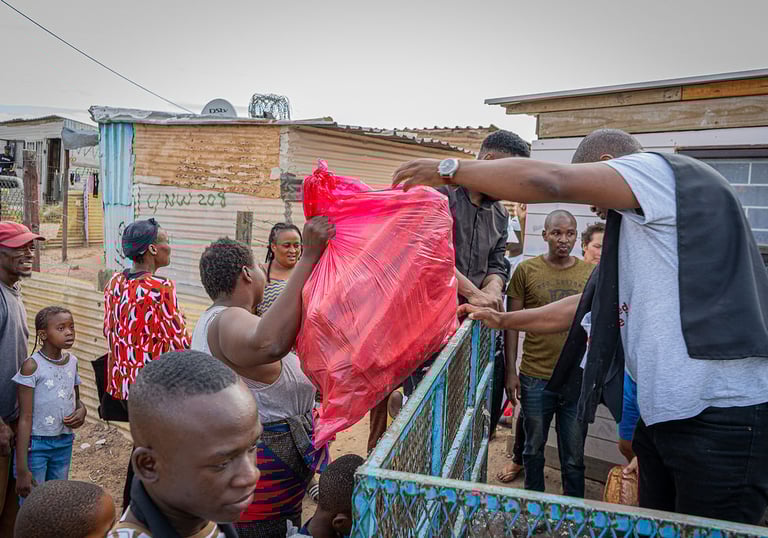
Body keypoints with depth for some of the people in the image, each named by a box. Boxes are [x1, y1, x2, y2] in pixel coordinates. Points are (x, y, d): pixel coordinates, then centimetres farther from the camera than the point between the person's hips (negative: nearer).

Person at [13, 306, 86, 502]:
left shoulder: (72, 361, 2)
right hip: (36, 444, -5)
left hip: (65, 443, 6)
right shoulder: (32, 366, -15)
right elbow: (25, 418, -15)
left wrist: (81, 410, -9)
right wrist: (22, 469, -17)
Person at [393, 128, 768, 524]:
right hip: (665, 410, 9)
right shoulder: (643, 224, 22)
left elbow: (547, 180, -21)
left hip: (721, 414, -9)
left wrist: (450, 170, -11)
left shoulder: (662, 170, -7)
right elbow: (592, 305, 22)